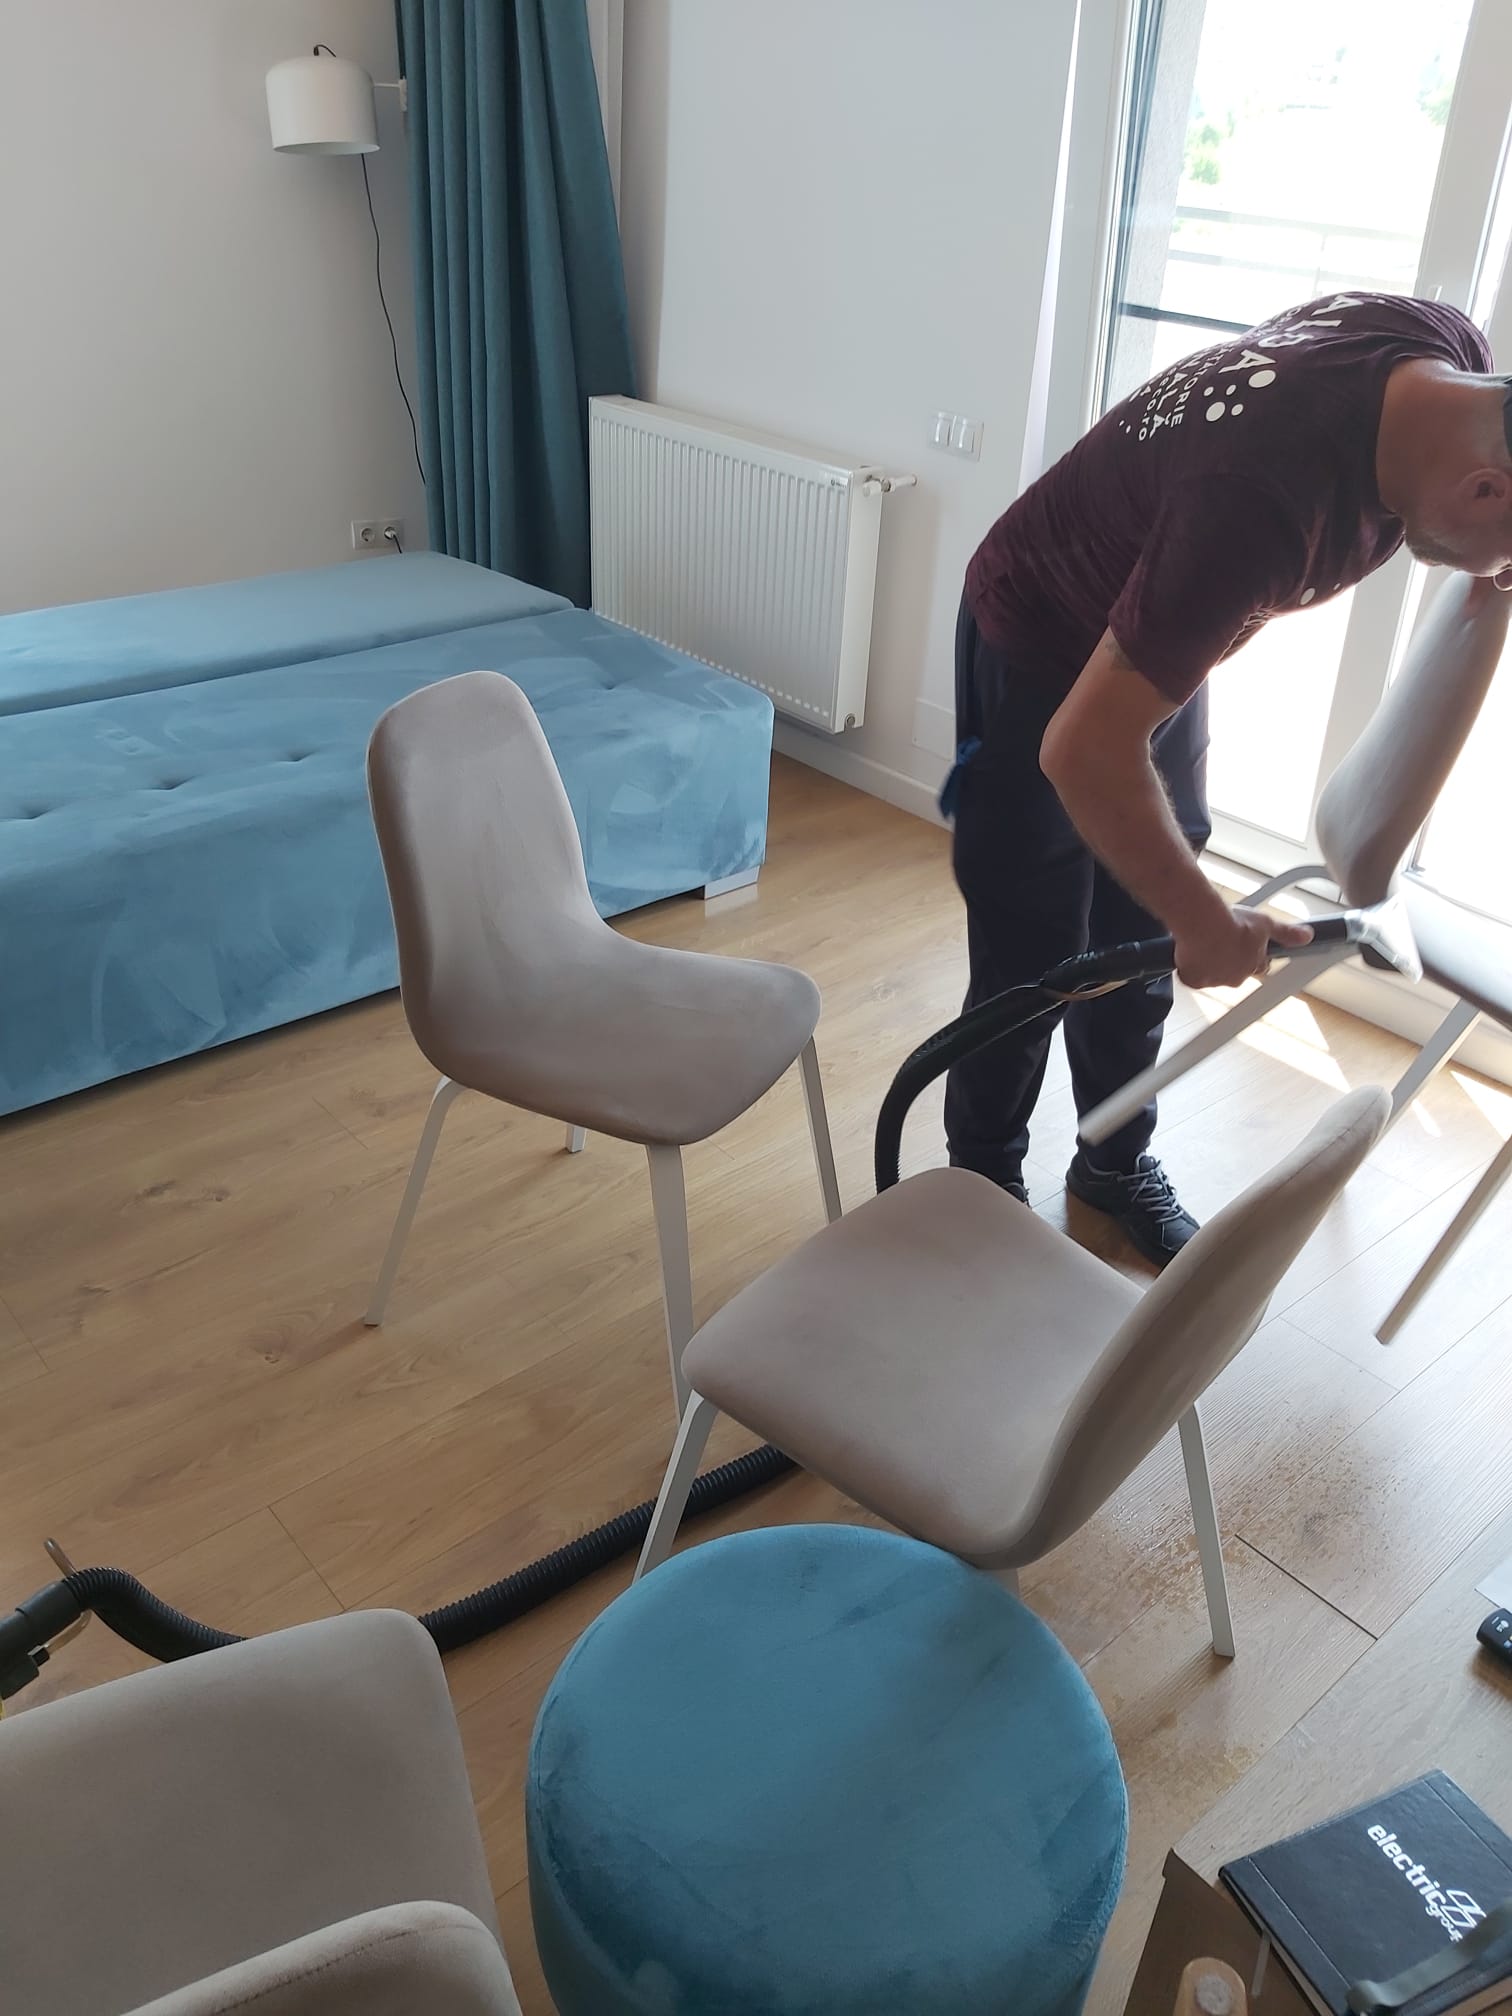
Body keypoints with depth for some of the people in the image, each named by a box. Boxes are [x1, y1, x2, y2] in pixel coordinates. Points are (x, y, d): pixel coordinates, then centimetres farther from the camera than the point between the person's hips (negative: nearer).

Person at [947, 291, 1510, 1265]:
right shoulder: (1263, 502, -41)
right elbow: (1083, 750, -38)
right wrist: (1207, 922, -27)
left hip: (1159, 637, 7)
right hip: (1042, 652, -7)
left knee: (1138, 939, 15)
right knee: (1031, 959, 1)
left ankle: (1117, 1163, 34)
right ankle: (982, 1186, 24)